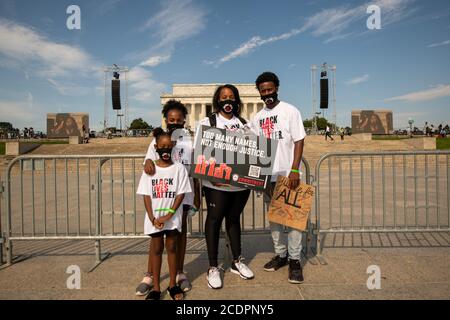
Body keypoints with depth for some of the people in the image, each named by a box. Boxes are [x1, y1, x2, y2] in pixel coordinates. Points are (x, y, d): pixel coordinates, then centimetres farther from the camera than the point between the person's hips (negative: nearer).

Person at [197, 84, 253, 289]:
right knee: (215, 219, 4)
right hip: (217, 183, -4)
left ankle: (237, 261, 29)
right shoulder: (207, 123, 1)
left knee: (234, 218, 16)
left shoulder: (244, 124, 12)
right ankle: (213, 267, 16)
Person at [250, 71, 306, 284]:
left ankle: (294, 260, 12)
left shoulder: (290, 111, -2)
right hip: (267, 175, 5)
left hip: (288, 173, -5)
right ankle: (280, 254, 27)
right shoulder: (257, 118, 12)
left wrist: (294, 170, -16)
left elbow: (299, 142, -7)